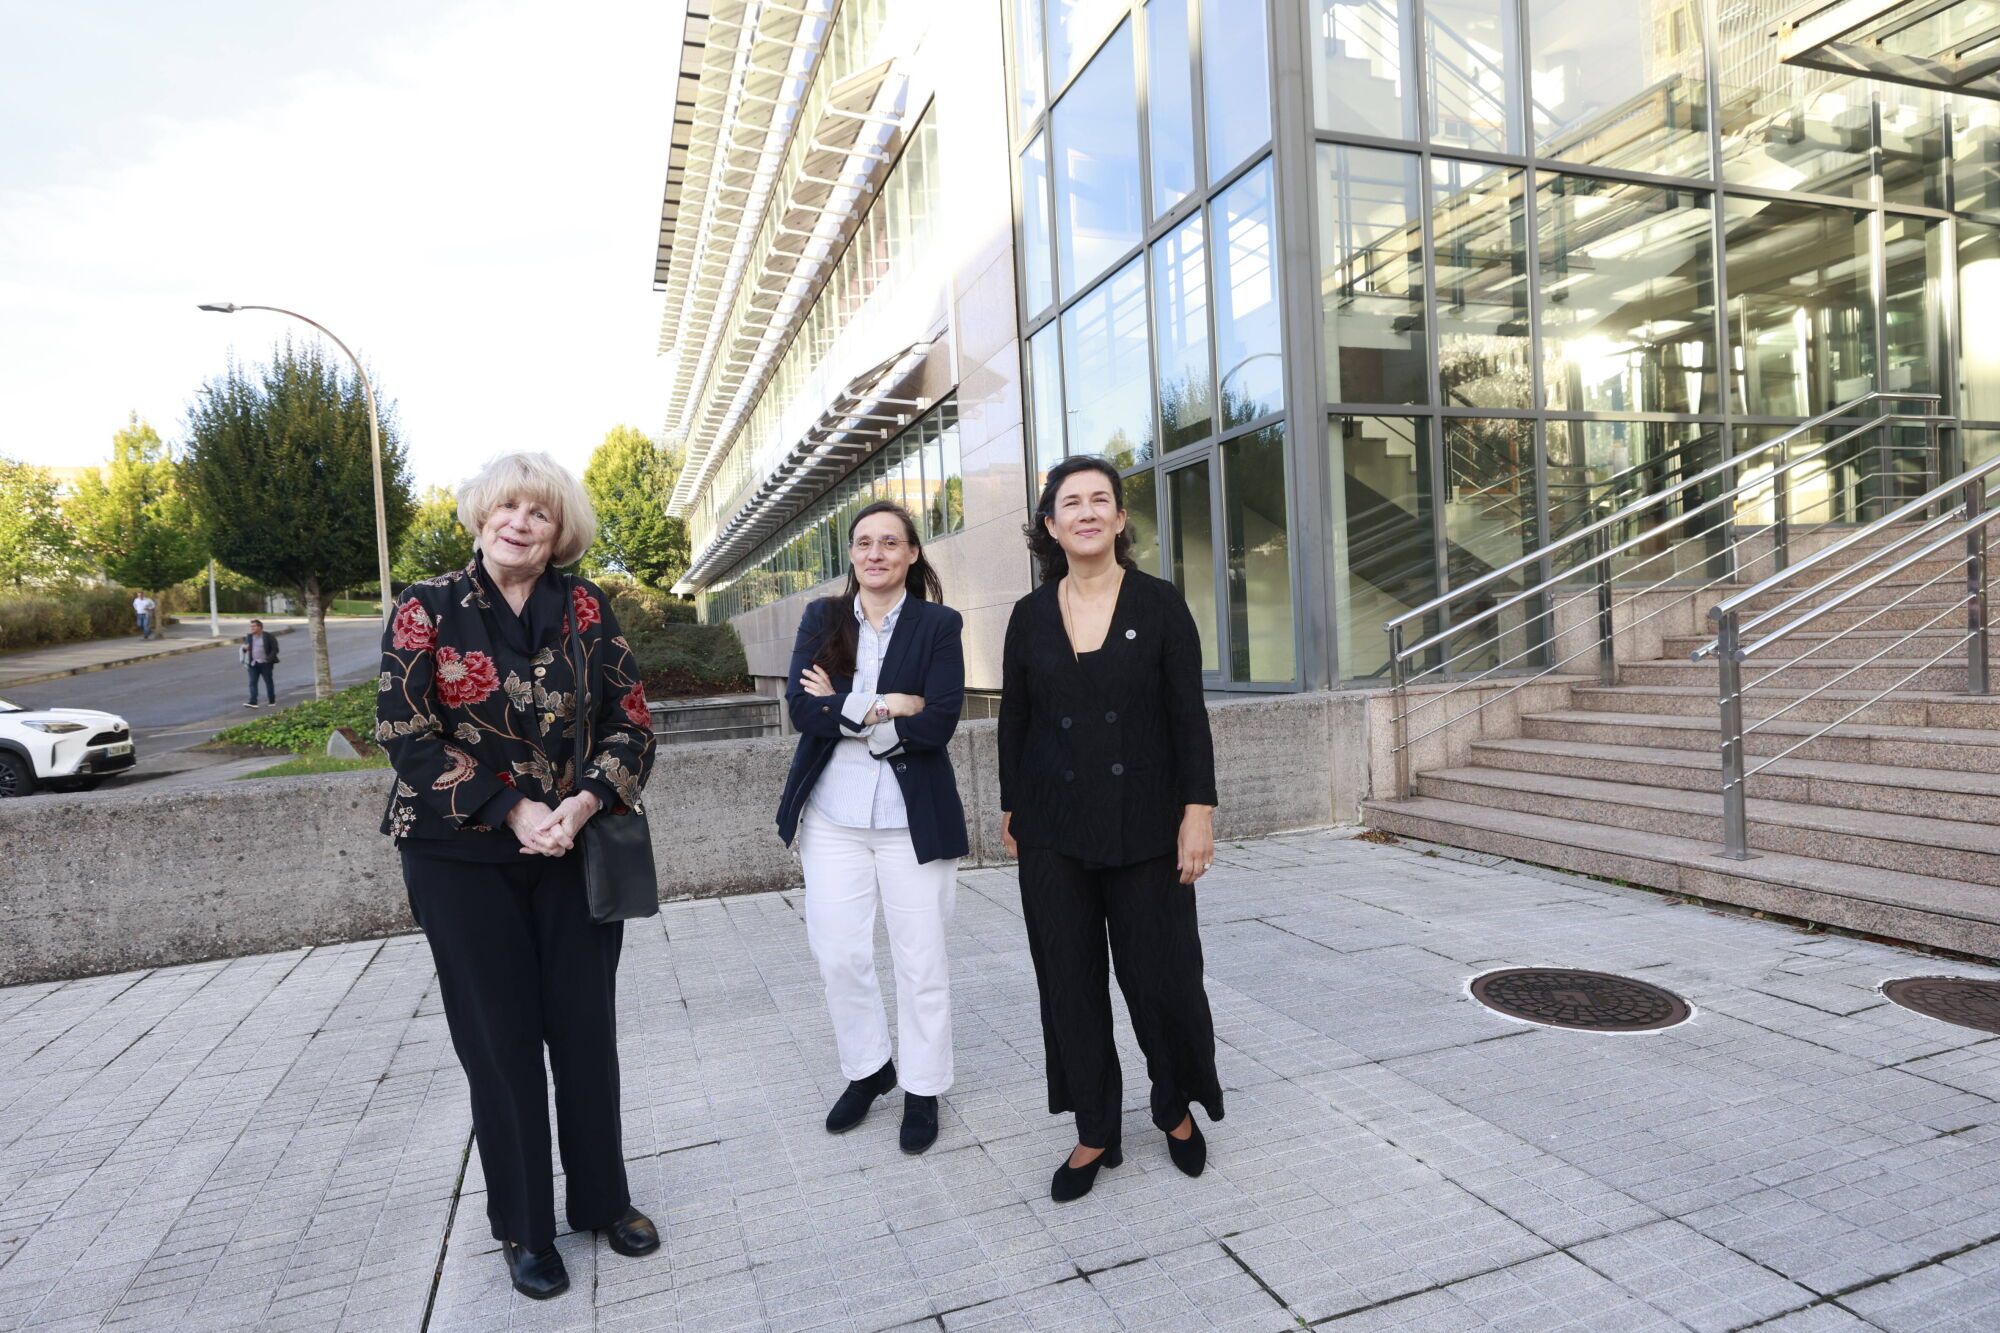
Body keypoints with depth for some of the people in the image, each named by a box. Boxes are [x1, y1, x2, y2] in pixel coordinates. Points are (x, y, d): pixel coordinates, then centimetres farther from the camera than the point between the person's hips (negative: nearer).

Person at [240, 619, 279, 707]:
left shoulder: (268, 637, -5)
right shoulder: (249, 637, 7)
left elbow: (275, 649, -4)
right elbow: (243, 647, 17)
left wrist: (269, 659, -17)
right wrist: (243, 647, -8)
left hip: (265, 663, -3)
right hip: (253, 664, 3)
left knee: (268, 682, 8)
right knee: (252, 683, -6)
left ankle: (272, 701, 19)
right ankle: (253, 702, -12)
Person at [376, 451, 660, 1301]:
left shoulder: (586, 609, 0)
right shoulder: (425, 610, -4)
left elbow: (631, 722, -1)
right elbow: (406, 734, -10)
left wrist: (584, 803, -18)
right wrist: (513, 809, -18)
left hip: (576, 849, 2)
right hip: (462, 858, -1)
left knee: (587, 1031, 10)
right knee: (499, 1041, 8)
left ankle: (602, 1198, 31)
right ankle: (523, 1226, 28)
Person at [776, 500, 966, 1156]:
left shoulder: (939, 624, -3)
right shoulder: (821, 618, 5)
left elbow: (939, 722, -15)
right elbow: (802, 708, -8)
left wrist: (842, 709, -12)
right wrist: (886, 705, -15)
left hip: (913, 816, -2)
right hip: (832, 814, 2)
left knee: (921, 960, 7)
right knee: (836, 954, 7)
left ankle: (922, 1089, 27)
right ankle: (867, 1069, 32)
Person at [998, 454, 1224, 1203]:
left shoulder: (1160, 606, -2)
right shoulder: (1030, 616, 4)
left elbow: (1189, 717, -4)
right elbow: (1013, 721, 9)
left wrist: (1198, 811, -9)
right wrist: (1010, 810, 9)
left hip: (1144, 826, -2)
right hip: (1054, 832, 2)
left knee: (1160, 975, 5)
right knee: (1070, 981, 8)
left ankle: (1178, 1111, 34)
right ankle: (1095, 1134, 26)